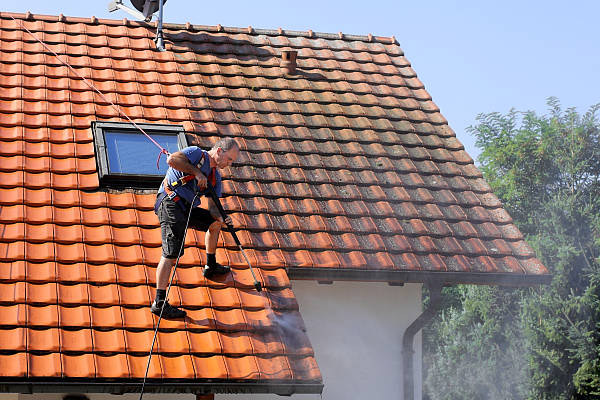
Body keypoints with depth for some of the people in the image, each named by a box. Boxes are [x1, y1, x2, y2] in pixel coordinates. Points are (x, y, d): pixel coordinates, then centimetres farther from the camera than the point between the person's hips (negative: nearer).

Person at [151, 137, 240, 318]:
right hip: (170, 203, -9)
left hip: (186, 208, 9)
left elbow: (213, 206, 12)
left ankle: (210, 267, 39)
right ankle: (159, 302, -19)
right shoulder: (197, 154, -4)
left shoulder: (215, 177, 18)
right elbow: (172, 159, -22)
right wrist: (195, 171, -16)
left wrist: (221, 218, -10)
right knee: (171, 253, -16)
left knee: (215, 221, 24)